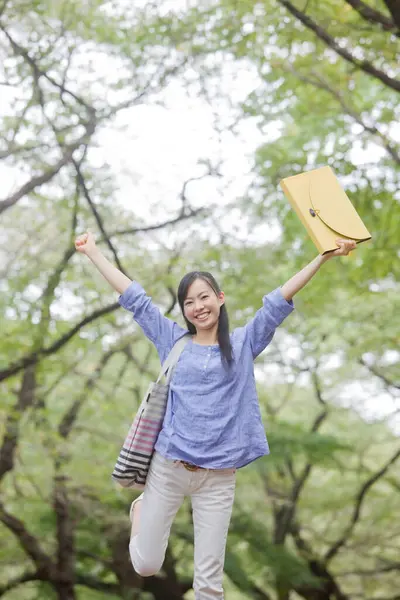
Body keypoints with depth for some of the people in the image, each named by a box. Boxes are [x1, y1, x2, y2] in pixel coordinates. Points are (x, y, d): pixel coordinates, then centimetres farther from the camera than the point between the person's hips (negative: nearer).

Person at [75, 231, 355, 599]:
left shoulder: (243, 343, 6)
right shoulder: (173, 340, 6)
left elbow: (281, 298, 0)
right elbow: (133, 296, 9)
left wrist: (326, 255, -4)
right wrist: (93, 252, 13)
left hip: (218, 476, -1)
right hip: (168, 466, 1)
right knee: (146, 566, 10)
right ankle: (142, 510, 42)